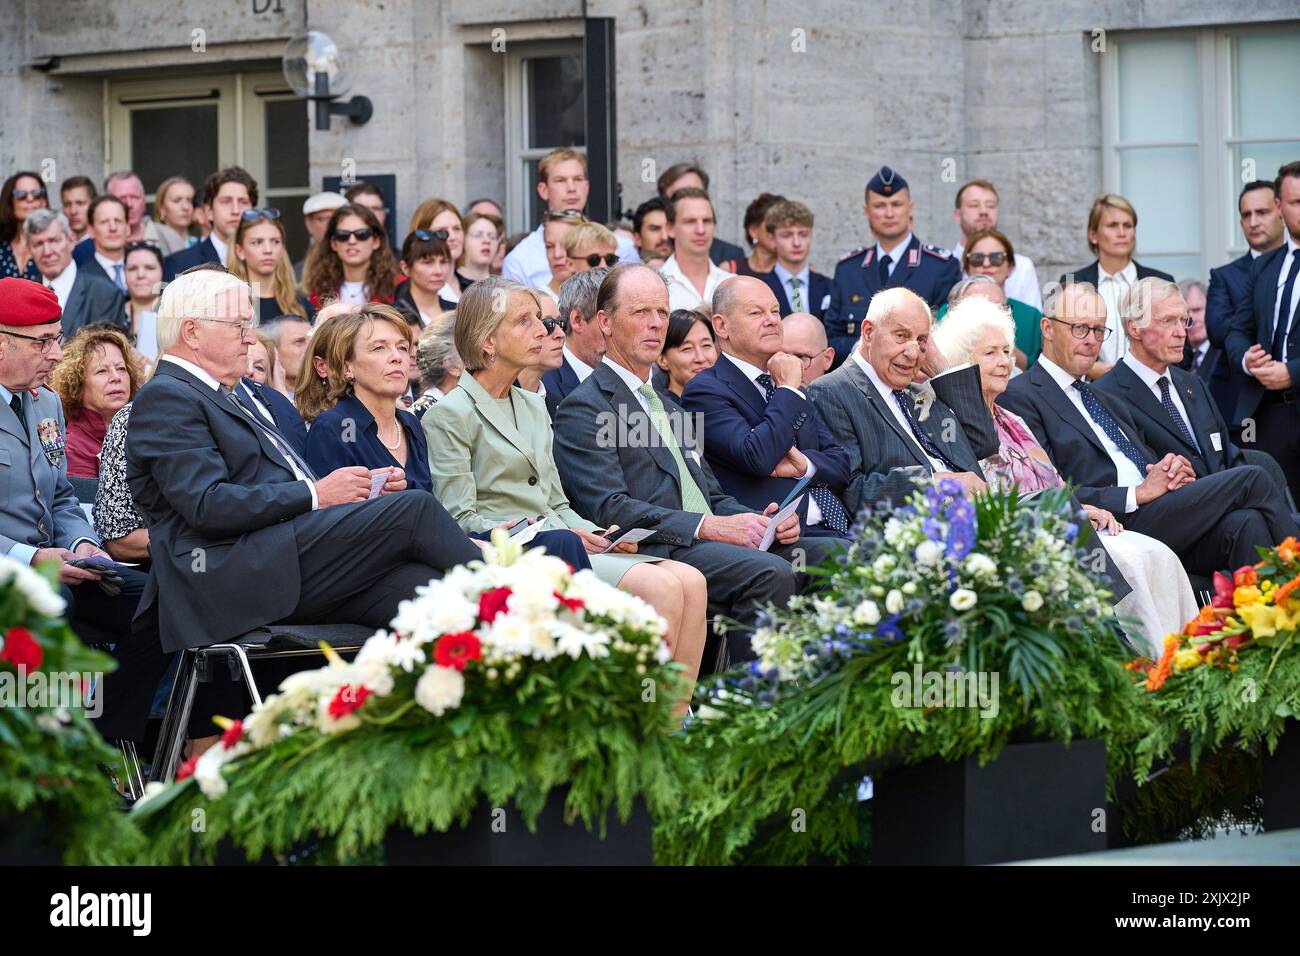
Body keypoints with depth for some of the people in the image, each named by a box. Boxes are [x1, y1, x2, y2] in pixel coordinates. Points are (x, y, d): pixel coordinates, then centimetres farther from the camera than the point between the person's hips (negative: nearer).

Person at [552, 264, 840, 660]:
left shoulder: (668, 403, 29)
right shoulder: (584, 408, 0)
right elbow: (609, 509, -13)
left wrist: (763, 522, 4)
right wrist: (709, 526, -20)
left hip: (715, 539, 8)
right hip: (655, 550, -8)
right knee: (770, 574, -32)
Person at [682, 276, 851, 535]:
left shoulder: (782, 381, 23)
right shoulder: (705, 390, 0)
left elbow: (841, 466, 19)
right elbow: (756, 457, -16)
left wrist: (804, 463, -4)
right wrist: (788, 388, -4)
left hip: (832, 528, 7)